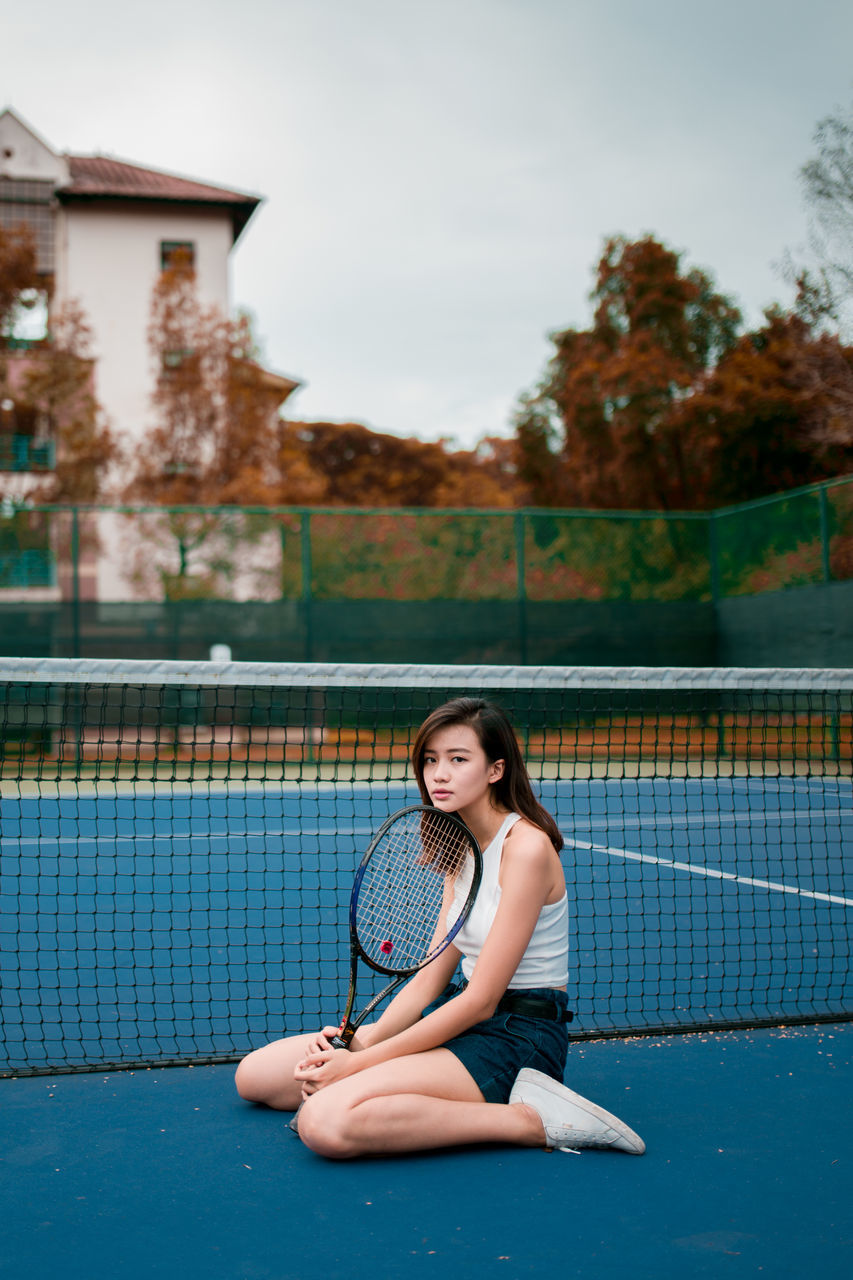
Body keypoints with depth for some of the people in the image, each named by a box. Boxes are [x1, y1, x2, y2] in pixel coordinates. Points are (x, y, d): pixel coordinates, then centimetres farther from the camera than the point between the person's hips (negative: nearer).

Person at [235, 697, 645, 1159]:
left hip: (520, 1038, -9)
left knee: (326, 1124, -29)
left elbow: (480, 1001, -19)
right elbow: (429, 980, 8)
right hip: (460, 1014, 9)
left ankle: (531, 1120, -14)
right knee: (255, 1074, 3)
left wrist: (362, 1062, -17)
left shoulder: (527, 848, -18)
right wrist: (362, 1041, -9)